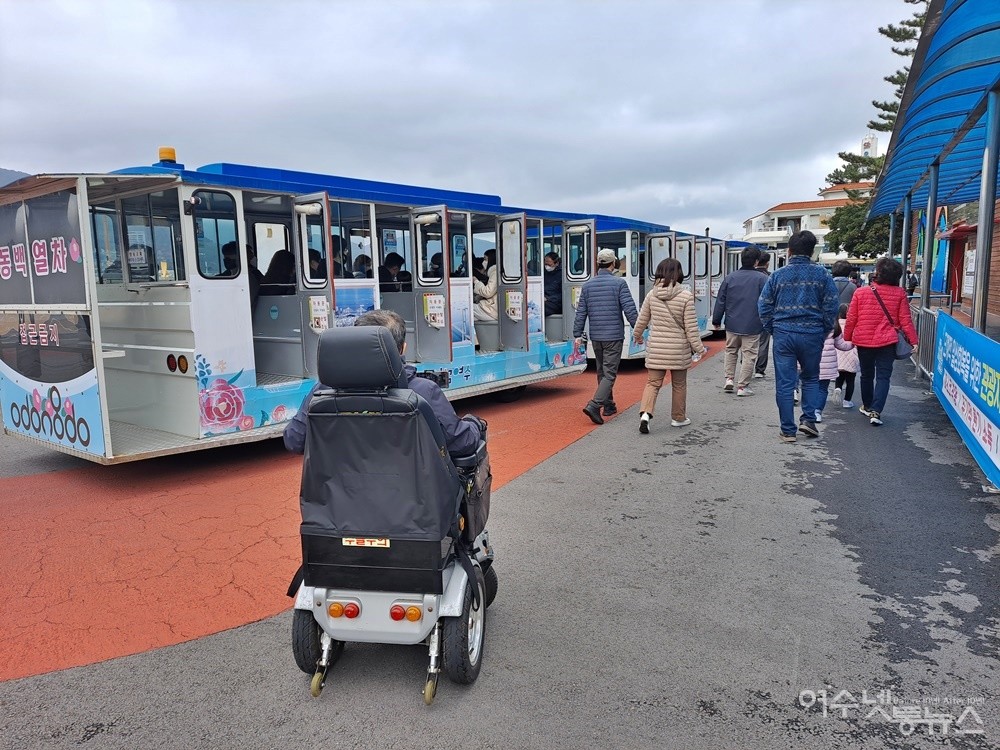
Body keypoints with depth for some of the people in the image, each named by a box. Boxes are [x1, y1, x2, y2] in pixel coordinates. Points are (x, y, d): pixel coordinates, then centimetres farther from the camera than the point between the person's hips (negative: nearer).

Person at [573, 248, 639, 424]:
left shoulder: (587, 285, 5)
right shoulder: (619, 283, -8)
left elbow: (581, 312, 6)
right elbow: (630, 309, -12)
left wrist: (577, 334, 10)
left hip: (596, 336, 5)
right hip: (614, 335, -5)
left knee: (602, 372, 17)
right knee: (610, 373, -4)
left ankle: (609, 406, 26)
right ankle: (594, 405, -19)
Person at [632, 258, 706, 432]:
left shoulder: (652, 294, -2)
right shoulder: (686, 295, -11)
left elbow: (642, 319, 8)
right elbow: (691, 326, -10)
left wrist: (637, 335, 27)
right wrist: (698, 348, 0)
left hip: (656, 347, 2)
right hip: (679, 348, -2)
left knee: (653, 382, 7)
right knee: (679, 384, 14)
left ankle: (645, 413, -14)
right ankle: (678, 418, 26)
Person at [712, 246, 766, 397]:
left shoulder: (730, 277, 2)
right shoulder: (761, 279, -8)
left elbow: (720, 301, 5)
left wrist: (716, 320, 14)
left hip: (732, 324, 3)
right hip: (752, 326, -3)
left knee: (731, 351, 22)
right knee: (749, 355, 5)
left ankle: (729, 379, 15)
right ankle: (742, 386, 7)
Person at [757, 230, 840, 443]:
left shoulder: (777, 275, 1)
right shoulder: (822, 274, -1)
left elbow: (764, 306, 2)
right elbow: (832, 306, -2)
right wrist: (824, 331, 9)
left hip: (783, 335, 0)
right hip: (812, 335, 0)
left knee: (784, 384, 5)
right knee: (811, 378, 21)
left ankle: (788, 430, 8)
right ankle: (808, 419, 11)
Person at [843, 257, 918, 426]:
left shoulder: (861, 292, -6)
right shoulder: (900, 293, -5)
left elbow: (851, 319, -2)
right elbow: (905, 320, -4)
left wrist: (847, 338, 10)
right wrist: (913, 340, 3)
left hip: (863, 341, 1)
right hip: (887, 342, -1)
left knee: (867, 375, 17)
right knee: (883, 376, 1)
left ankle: (867, 406, 32)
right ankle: (875, 411, -12)